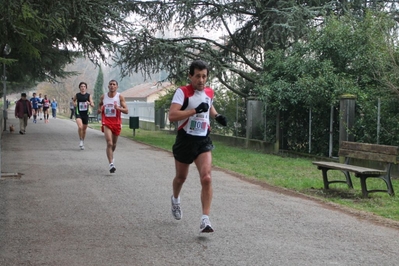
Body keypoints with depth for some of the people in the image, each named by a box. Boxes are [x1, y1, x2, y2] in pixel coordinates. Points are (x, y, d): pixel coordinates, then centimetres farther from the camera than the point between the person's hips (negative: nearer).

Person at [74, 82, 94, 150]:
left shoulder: (88, 95, -1)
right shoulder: (77, 95, 0)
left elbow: (93, 105, -6)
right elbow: (74, 100, 21)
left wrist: (89, 103, -27)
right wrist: (74, 103, 0)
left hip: (85, 114, 2)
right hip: (78, 113, -2)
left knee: (84, 129, 12)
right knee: (80, 127, -24)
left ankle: (83, 142, 32)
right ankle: (80, 140, -4)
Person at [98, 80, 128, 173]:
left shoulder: (120, 97, -4)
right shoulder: (103, 97, 3)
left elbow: (126, 111, -8)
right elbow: (99, 106, 22)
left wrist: (118, 108, -26)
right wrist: (99, 110, -1)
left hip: (116, 122, 1)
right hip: (106, 122, -1)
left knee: (114, 144, 16)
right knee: (109, 143, -17)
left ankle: (111, 157, 46)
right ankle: (111, 164, -22)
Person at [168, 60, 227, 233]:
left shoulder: (209, 92, 4)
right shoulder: (182, 92, -13)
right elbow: (172, 116, -27)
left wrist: (217, 116, 9)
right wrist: (195, 110, -32)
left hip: (203, 141, 2)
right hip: (185, 140, -2)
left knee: (206, 178, -17)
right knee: (181, 177, 19)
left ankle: (205, 220, -17)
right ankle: (175, 199, 52)